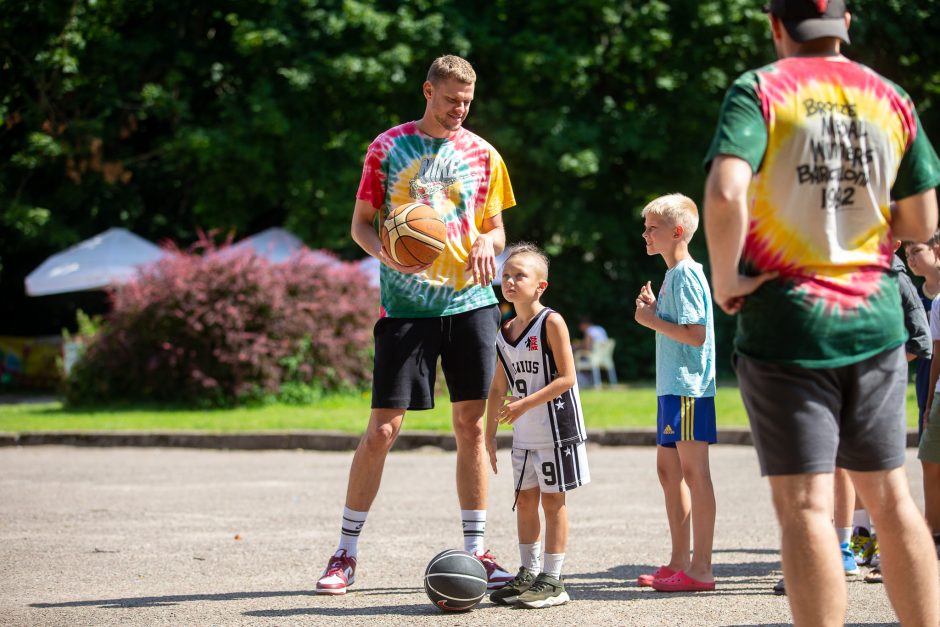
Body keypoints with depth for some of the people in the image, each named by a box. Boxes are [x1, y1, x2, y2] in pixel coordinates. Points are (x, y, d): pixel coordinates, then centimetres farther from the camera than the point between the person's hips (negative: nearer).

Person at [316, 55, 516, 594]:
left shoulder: (482, 154, 10)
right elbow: (361, 223, 6)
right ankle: (346, 553, 6)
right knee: (383, 429, -4)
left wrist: (488, 242, -8)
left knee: (472, 425, 2)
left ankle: (476, 550, 9)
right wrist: (384, 253, -14)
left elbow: (495, 227, 16)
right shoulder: (389, 148, 3)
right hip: (406, 304, -3)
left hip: (470, 301, 3)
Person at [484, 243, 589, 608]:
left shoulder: (551, 322, -11)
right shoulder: (504, 333, 9)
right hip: (523, 432, 7)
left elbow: (567, 378, -17)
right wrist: (490, 435, 10)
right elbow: (498, 389, 14)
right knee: (525, 500, 10)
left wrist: (525, 404, -23)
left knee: (552, 499, -1)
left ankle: (552, 581, 3)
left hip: (556, 428, -7)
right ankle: (528, 575, 18)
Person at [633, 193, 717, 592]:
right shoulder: (673, 275, 18)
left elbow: (696, 334, -20)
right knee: (668, 468, 14)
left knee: (693, 470, -9)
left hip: (689, 387, -11)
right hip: (671, 386, 11)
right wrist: (653, 311, 10)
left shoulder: (686, 275, -12)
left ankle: (700, 569, -8)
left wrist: (652, 321, -12)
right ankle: (679, 562, 21)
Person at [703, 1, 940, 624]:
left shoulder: (760, 91, -6)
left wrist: (725, 279, -9)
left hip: (787, 321, -4)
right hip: (874, 319, 4)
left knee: (806, 506, -5)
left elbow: (725, 193, -22)